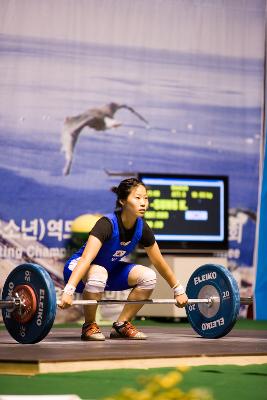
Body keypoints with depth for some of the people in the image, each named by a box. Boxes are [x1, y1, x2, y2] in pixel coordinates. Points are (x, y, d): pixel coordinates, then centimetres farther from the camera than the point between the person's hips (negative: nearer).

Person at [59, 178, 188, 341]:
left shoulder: (141, 228, -12)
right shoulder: (107, 224, -31)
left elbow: (159, 262, 2)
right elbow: (86, 259, -43)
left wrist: (179, 290, 7)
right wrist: (69, 291, -54)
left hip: (110, 269, 6)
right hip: (80, 269, -6)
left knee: (148, 276, -14)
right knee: (98, 273, -39)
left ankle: (121, 325, 1)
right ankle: (89, 326, -17)